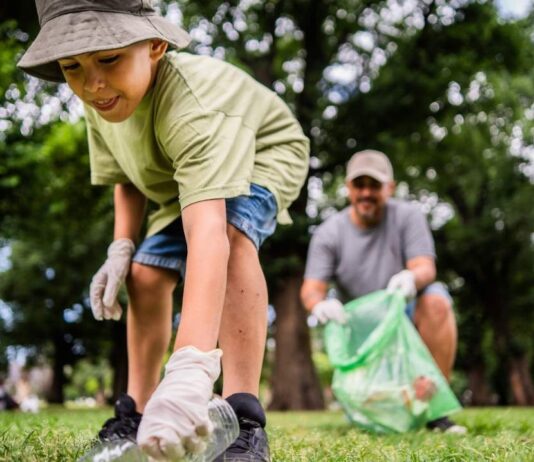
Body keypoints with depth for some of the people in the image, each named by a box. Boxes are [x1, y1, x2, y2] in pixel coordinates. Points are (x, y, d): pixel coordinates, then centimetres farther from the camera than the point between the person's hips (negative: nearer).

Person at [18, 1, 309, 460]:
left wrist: (188, 372, -68)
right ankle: (137, 413, 20)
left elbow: (207, 236, -58)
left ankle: (243, 420, -33)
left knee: (228, 234, -36)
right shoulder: (102, 104, -20)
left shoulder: (191, 107, -44)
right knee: (146, 274, 3)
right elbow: (126, 177, 3)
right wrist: (122, 248, -14)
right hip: (183, 178, 8)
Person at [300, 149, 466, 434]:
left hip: (407, 318, 0)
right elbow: (311, 289, -13)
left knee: (436, 299, -32)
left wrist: (411, 277, -44)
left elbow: (425, 268, -17)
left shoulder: (407, 216, -5)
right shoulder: (329, 233, -5)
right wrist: (320, 304, -39)